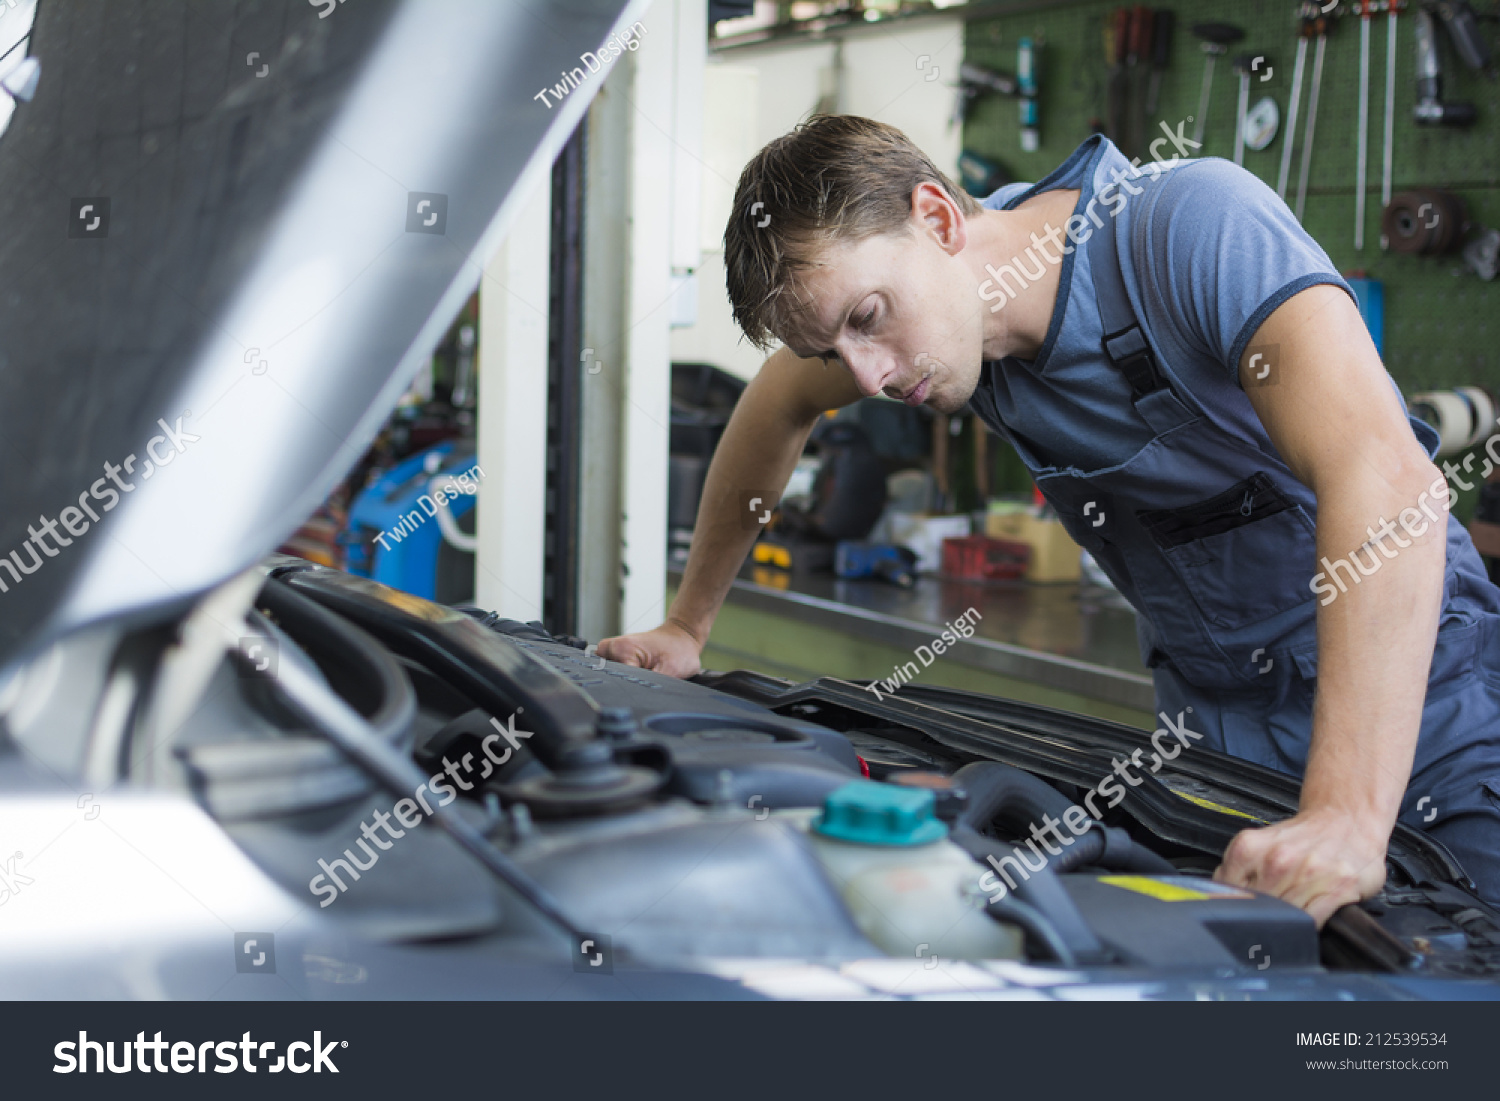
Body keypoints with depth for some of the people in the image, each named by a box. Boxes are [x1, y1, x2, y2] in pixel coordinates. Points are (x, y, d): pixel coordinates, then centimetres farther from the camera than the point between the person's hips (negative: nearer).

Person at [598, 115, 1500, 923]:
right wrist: (687, 626, 20)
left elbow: (1389, 478, -41)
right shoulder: (897, 293, -7)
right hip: (1215, 725, 5)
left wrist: (1348, 816, -50)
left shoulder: (1192, 222, -28)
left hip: (1421, 704, -5)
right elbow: (776, 406, 16)